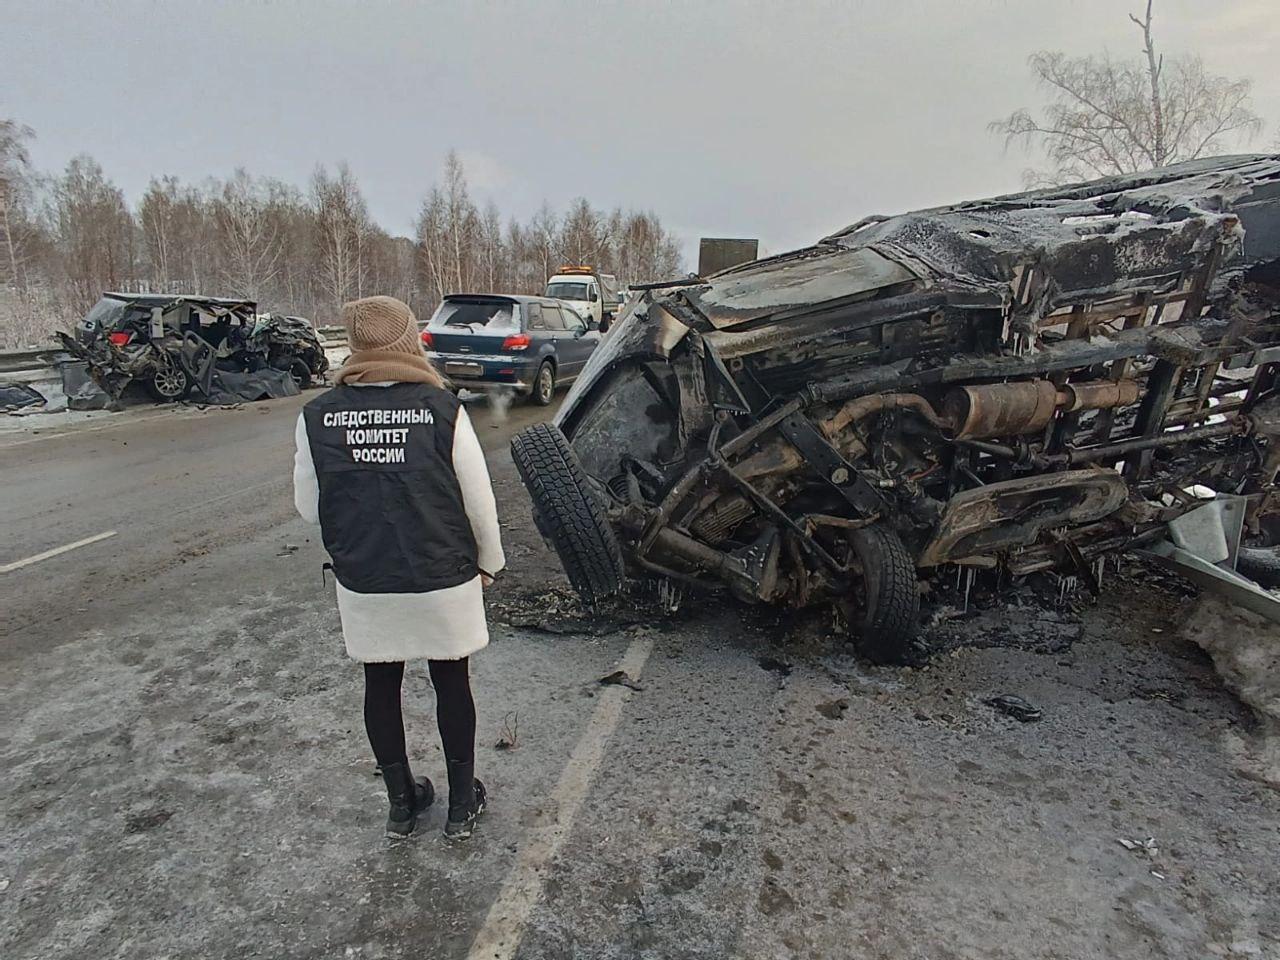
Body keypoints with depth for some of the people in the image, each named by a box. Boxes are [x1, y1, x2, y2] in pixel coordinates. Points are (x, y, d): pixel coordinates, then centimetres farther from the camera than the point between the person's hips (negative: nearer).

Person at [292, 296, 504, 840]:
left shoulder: (317, 417, -7)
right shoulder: (442, 408, -14)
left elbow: (308, 508, 2)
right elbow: (479, 502, -9)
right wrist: (488, 561, 7)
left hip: (363, 586, 2)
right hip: (444, 581, -2)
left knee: (381, 685, 20)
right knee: (451, 682, 16)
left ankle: (401, 804, 36)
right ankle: (462, 804, 31)